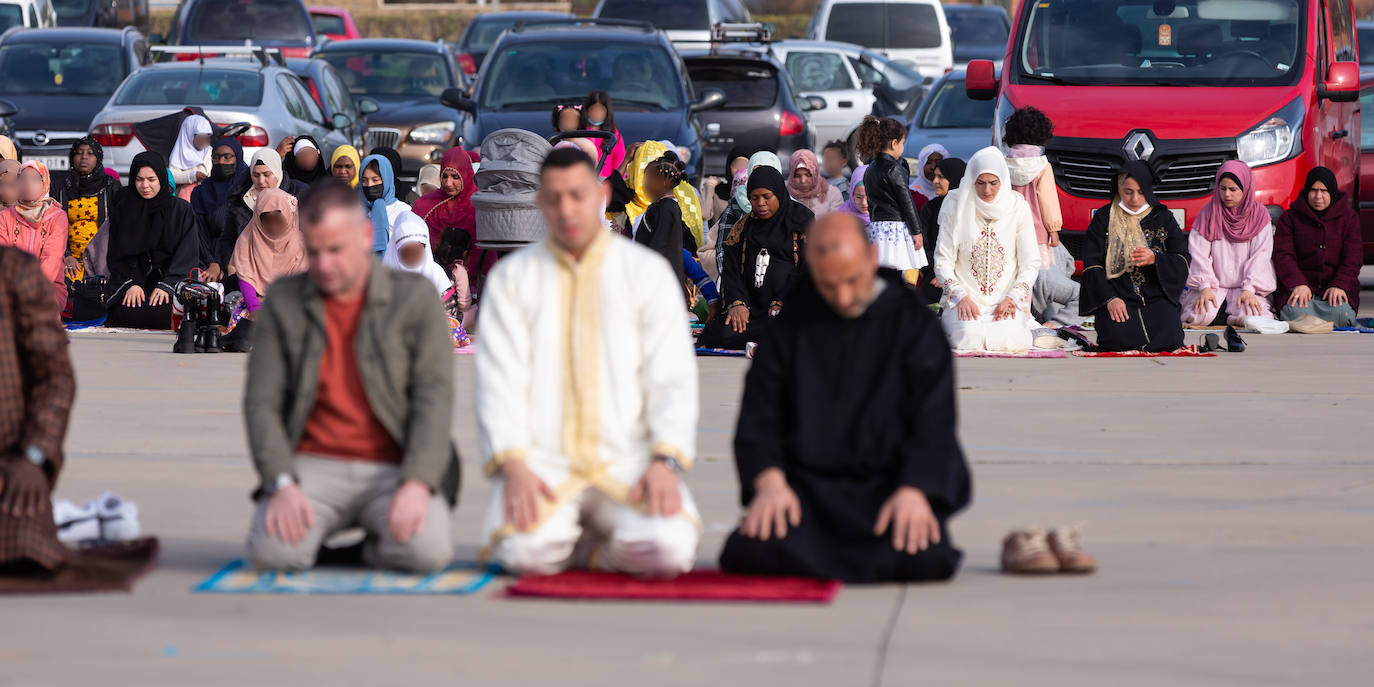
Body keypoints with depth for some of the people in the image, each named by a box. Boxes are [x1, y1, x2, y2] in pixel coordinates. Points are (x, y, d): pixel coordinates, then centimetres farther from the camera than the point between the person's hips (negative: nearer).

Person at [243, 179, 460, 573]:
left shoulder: (414, 298, 3)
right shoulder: (283, 304, 7)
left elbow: (434, 397, -4)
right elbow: (261, 402, 2)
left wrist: (417, 484, -19)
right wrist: (281, 484, -15)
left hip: (394, 467, -1)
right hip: (314, 467, 1)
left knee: (427, 550, -30)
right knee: (272, 552, -29)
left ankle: (376, 546, 6)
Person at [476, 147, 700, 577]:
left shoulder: (648, 272, 12)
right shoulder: (511, 278, 12)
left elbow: (672, 378, 5)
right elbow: (499, 380, 3)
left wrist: (666, 461, -13)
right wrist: (512, 466, -14)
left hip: (628, 460, 1)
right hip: (543, 461, 0)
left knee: (669, 549, -30)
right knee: (526, 551, -32)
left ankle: (584, 548, 1)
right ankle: (556, 529, 4)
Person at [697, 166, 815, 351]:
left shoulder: (802, 223, 3)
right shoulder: (743, 227, 15)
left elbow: (809, 270, -3)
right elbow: (731, 269, 9)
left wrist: (782, 305, -14)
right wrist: (736, 303, -10)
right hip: (752, 304, 2)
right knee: (722, 334, -27)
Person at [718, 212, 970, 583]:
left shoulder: (911, 322, 6)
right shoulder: (790, 327, 9)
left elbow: (933, 421, -1)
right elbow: (757, 416, 6)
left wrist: (913, 491, -17)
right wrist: (770, 481, -13)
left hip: (889, 485, -1)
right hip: (807, 489, 1)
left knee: (924, 559, -32)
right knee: (753, 552, -29)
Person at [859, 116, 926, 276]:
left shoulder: (870, 170, 13)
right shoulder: (893, 169, -11)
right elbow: (906, 201, -10)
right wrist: (917, 232, -5)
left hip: (875, 226, 8)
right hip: (896, 226, -8)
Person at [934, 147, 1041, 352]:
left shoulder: (1017, 208, 4)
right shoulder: (955, 209, 2)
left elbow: (1031, 264, 4)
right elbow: (943, 262, 1)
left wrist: (1012, 298, -11)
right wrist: (960, 296, -15)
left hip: (1006, 302, 0)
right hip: (965, 302, 0)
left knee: (1009, 338, -30)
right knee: (970, 337, -31)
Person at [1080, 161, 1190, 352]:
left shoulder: (1163, 218, 10)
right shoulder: (1103, 218, 6)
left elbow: (1183, 260, 4)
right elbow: (1092, 264, -1)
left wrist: (1155, 259, -17)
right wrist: (1110, 299, -15)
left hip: (1157, 298, 1)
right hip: (1117, 294, -1)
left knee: (1168, 340, -26)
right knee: (1119, 339, -30)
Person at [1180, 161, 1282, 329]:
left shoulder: (1259, 215, 3)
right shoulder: (1208, 213, 6)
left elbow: (1259, 257, -5)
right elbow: (1199, 254, -1)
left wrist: (1249, 290, -18)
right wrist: (1205, 287, -17)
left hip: (1246, 287, -1)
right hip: (1214, 287, 1)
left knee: (1249, 315, -32)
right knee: (1200, 316, -29)